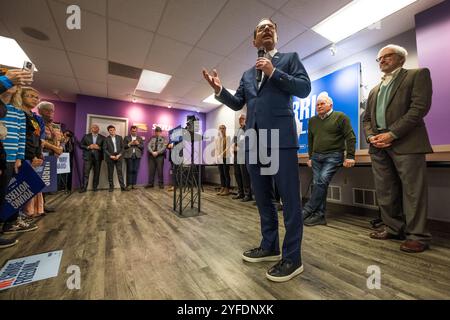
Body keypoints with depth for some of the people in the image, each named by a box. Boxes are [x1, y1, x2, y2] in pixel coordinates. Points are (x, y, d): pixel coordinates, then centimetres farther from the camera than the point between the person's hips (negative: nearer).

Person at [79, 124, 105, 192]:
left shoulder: (102, 138, 9)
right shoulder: (86, 136, 11)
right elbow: (81, 145, 8)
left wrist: (98, 148, -12)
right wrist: (88, 147, -8)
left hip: (98, 157, 0)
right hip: (88, 157, 0)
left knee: (96, 173, 4)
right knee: (85, 173, -4)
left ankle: (95, 187, 14)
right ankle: (84, 187, 3)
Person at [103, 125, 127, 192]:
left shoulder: (119, 137, 9)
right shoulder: (106, 139, 5)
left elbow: (122, 147, 6)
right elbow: (105, 149, 1)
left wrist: (119, 155, -7)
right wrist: (110, 156, -10)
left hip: (118, 157, 0)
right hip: (110, 158, 0)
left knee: (120, 172, -2)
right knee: (110, 173, 4)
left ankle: (122, 186, -2)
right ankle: (111, 187, 11)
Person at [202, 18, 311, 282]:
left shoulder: (290, 58, 14)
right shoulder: (247, 74, 25)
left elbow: (305, 88, 1)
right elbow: (237, 104, 17)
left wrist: (274, 73, -6)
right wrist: (219, 90, 2)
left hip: (280, 136, -5)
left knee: (289, 197, -3)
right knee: (262, 197, 10)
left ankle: (292, 257, 11)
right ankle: (269, 246, 27)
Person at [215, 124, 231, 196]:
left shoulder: (227, 137, -1)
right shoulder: (217, 138, 14)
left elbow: (228, 147, -10)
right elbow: (216, 148, 13)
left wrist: (222, 154, -18)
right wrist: (217, 156, -1)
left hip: (226, 158, -5)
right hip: (219, 159, 5)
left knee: (226, 174, -3)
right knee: (221, 174, 9)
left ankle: (227, 189, 3)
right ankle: (222, 188, 15)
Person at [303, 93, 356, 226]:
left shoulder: (340, 117, 1)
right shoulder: (312, 120, 15)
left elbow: (350, 137, -3)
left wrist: (350, 156, -10)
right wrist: (310, 157, 18)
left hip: (333, 156, -5)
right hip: (316, 157, 5)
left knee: (322, 181, -19)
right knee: (317, 184, 0)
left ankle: (307, 210, -11)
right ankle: (319, 216, 5)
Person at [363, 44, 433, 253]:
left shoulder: (418, 75, 8)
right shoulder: (375, 90, 24)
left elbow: (420, 107, -7)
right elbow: (367, 119, 19)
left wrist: (392, 134, -15)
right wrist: (371, 136, -1)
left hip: (405, 142, -5)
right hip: (379, 145, 6)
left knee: (412, 190, -2)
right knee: (385, 192, 7)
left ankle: (417, 236, 9)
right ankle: (394, 229, 19)